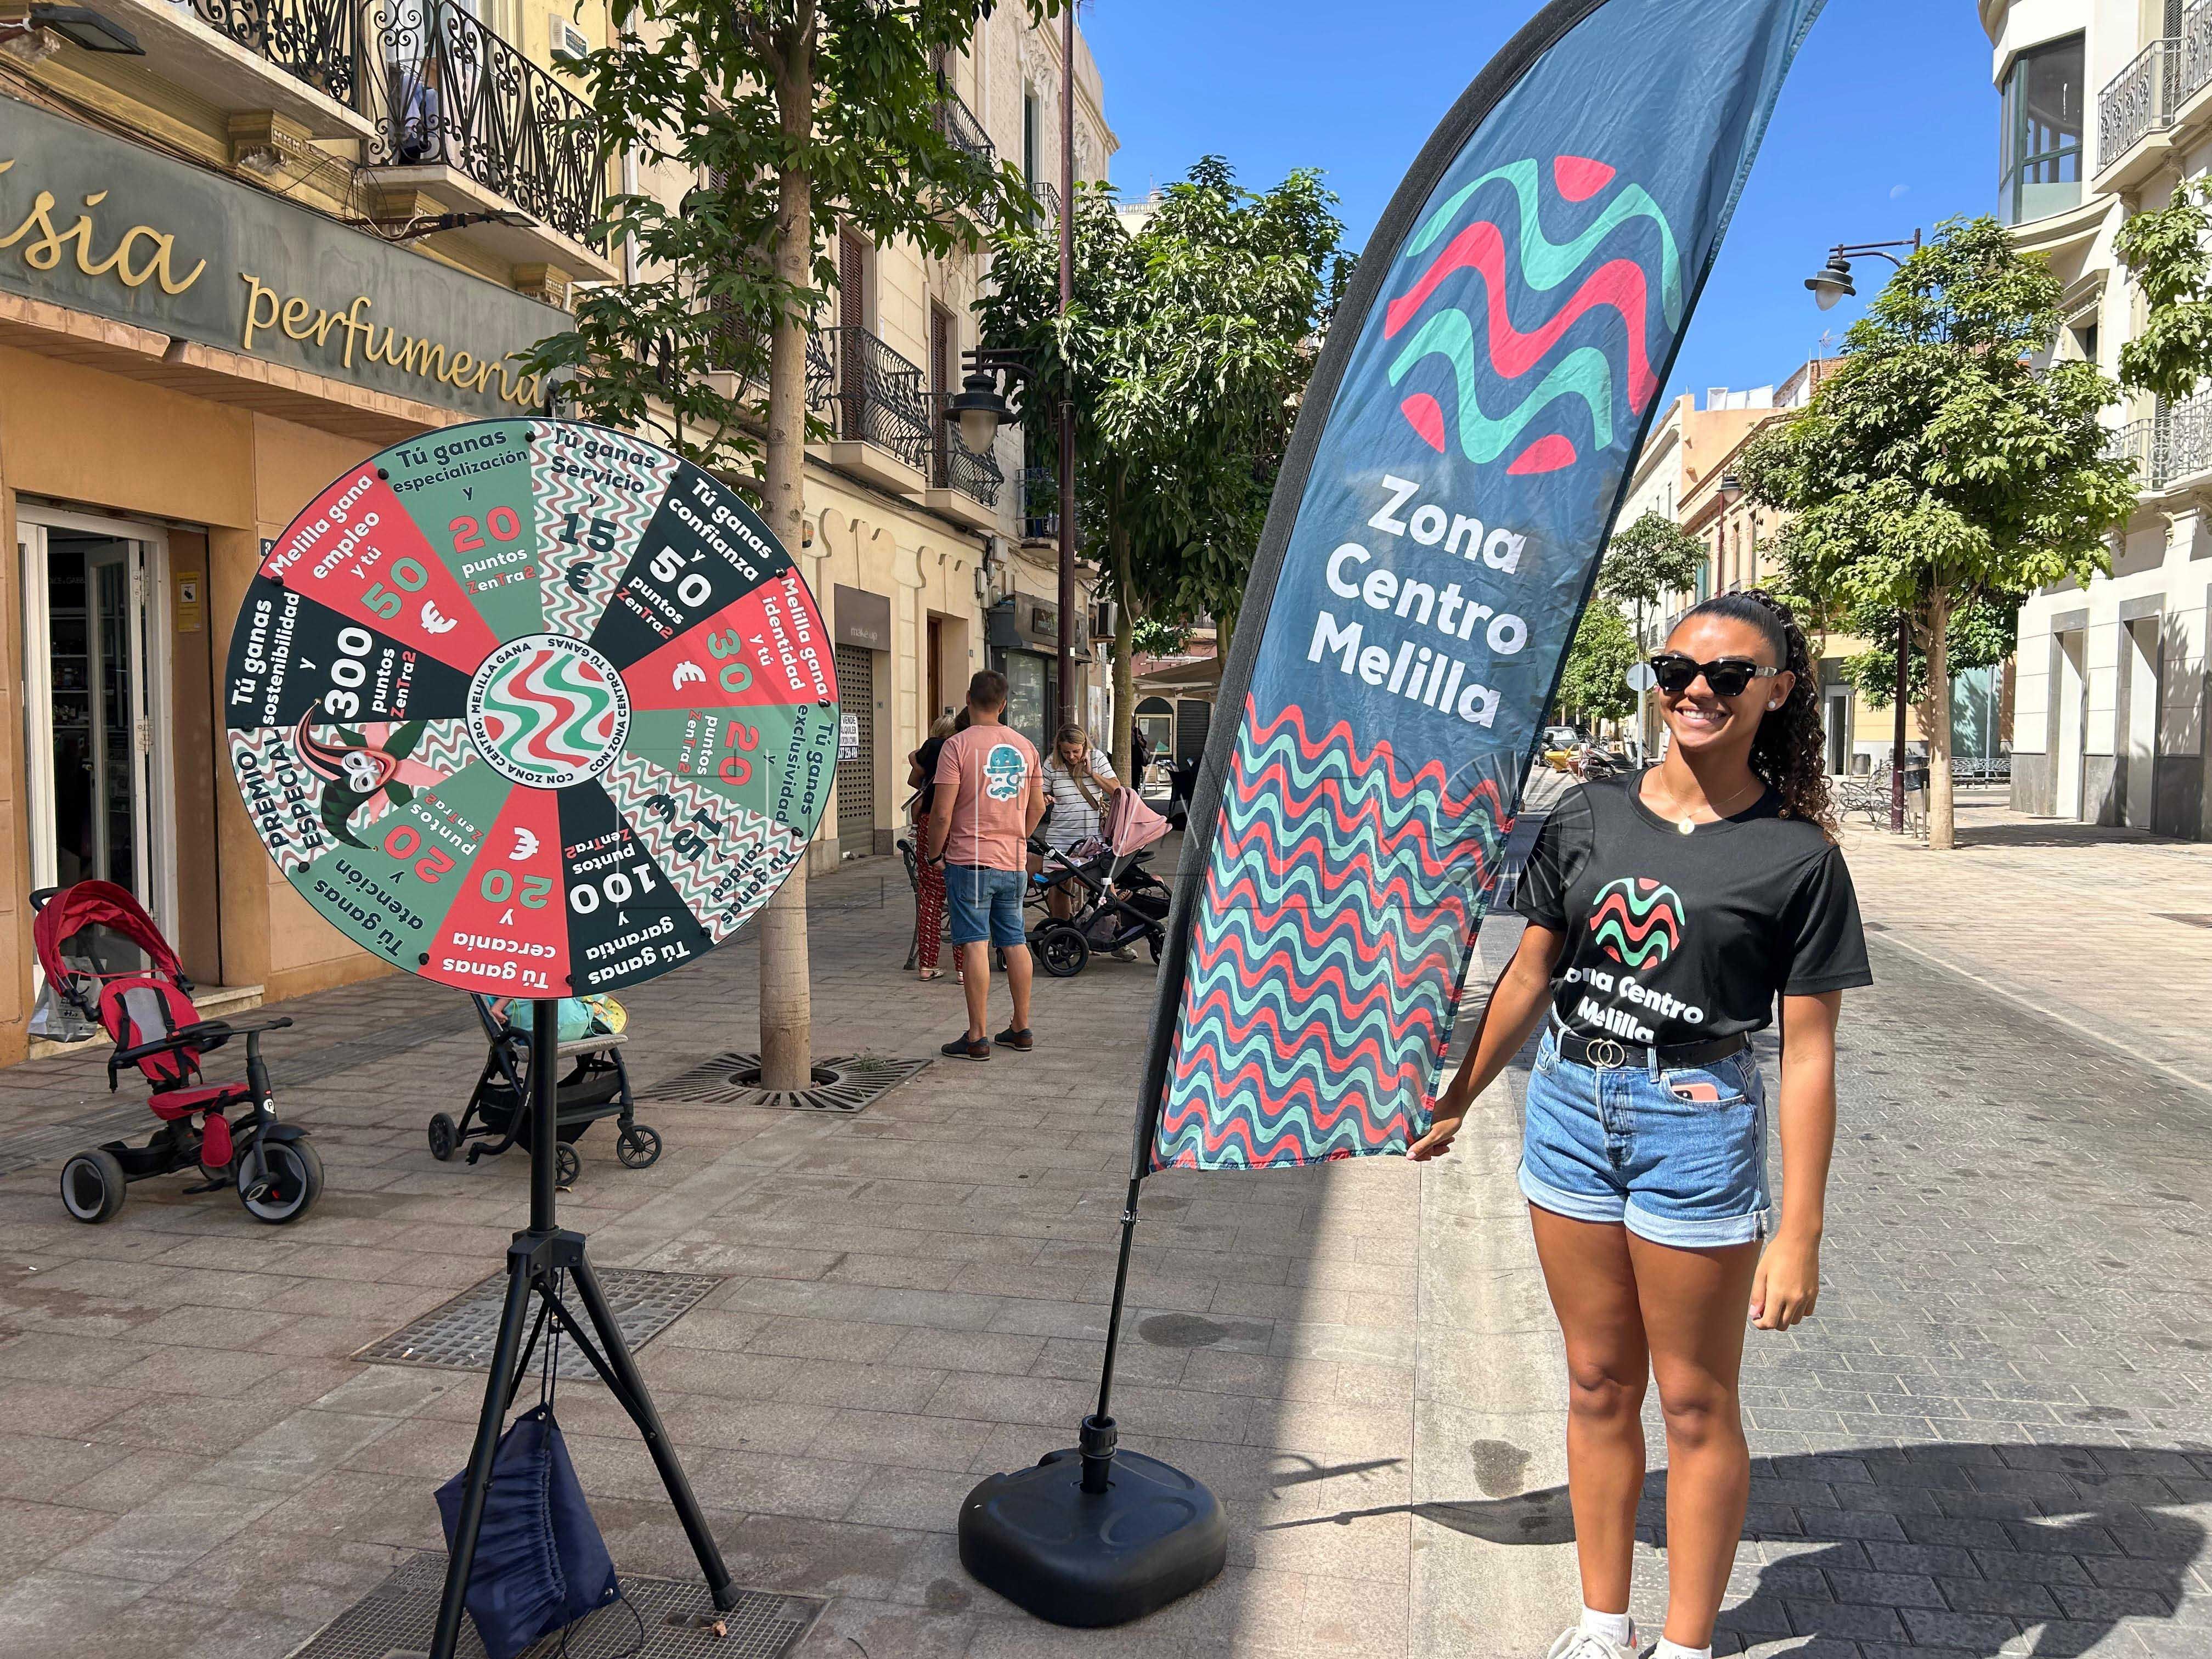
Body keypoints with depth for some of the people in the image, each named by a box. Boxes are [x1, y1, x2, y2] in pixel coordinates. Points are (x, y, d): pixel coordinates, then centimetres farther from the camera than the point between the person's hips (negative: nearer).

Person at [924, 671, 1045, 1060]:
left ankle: (977, 1037, -2)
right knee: (1015, 942, 12)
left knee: (975, 945, -4)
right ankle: (1021, 1029, 20)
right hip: (1015, 862, 6)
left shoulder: (958, 745, -10)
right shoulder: (1025, 746, 8)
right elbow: (1038, 806, 14)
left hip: (970, 860, -5)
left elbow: (942, 812, -14)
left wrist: (935, 853, 0)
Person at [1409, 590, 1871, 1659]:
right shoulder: (1588, 816, 2)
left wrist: (1798, 1231, -9)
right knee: (1598, 1385, 16)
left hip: (1697, 1127, -4)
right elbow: (1530, 974, 10)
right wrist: (1457, 1099, 14)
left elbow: (1807, 1052, -7)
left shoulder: (1798, 856, -7)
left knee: (1695, 1403, 10)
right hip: (1570, 1104, 4)